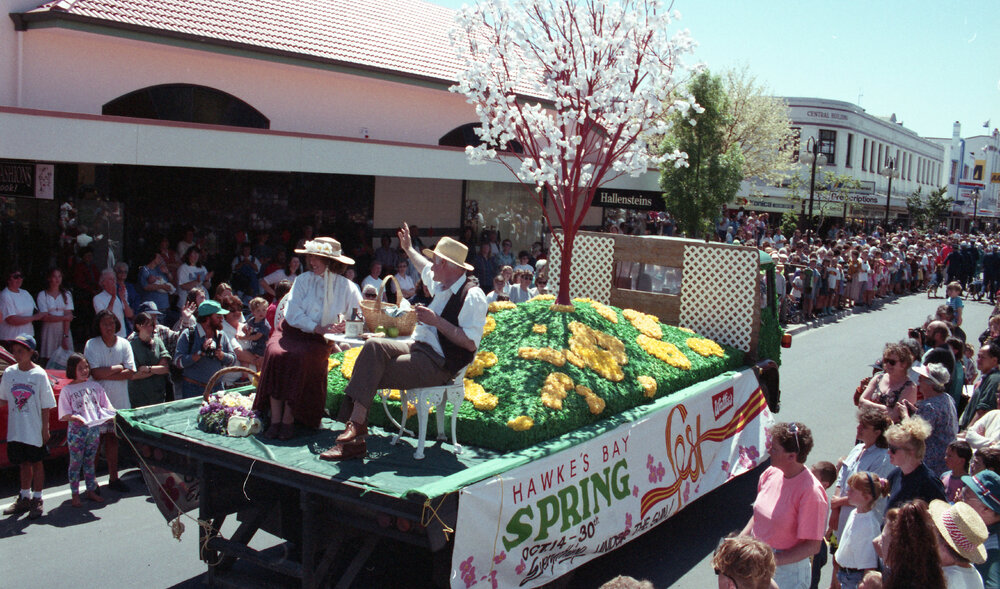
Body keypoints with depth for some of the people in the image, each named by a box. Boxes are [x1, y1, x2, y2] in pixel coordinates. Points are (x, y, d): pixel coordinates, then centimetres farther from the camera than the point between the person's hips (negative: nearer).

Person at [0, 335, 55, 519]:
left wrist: (45, 429, -8)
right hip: (16, 430, 4)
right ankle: (24, 498, 30)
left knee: (36, 463, 7)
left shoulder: (39, 374, -10)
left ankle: (37, 500, 18)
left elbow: (46, 405, -7)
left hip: (35, 430, -4)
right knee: (23, 463, 16)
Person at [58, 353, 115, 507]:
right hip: (77, 430, -3)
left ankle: (91, 491, 23)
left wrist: (110, 416, -7)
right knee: (76, 463, 4)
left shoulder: (94, 385, 8)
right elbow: (64, 415, -7)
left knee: (90, 462, 14)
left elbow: (106, 406, 11)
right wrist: (75, 418, -25)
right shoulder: (67, 390, -3)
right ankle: (75, 494, 12)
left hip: (94, 429, 4)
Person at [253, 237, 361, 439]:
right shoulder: (303, 280, 6)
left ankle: (289, 419, -27)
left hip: (318, 340, -2)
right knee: (275, 353, -30)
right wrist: (318, 328, -16)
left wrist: (346, 323, -21)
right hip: (292, 331, 2)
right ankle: (275, 419, -26)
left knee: (301, 358, -34)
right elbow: (293, 314, -4)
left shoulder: (346, 287, 4)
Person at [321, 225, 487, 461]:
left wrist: (437, 321, -22)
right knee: (374, 346, -17)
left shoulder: (472, 296, -14)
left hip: (438, 364, -8)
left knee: (370, 376, -20)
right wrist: (408, 248, 50)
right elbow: (426, 270, 39)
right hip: (418, 348, 8)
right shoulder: (442, 287, 14)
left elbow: (470, 343, -22)